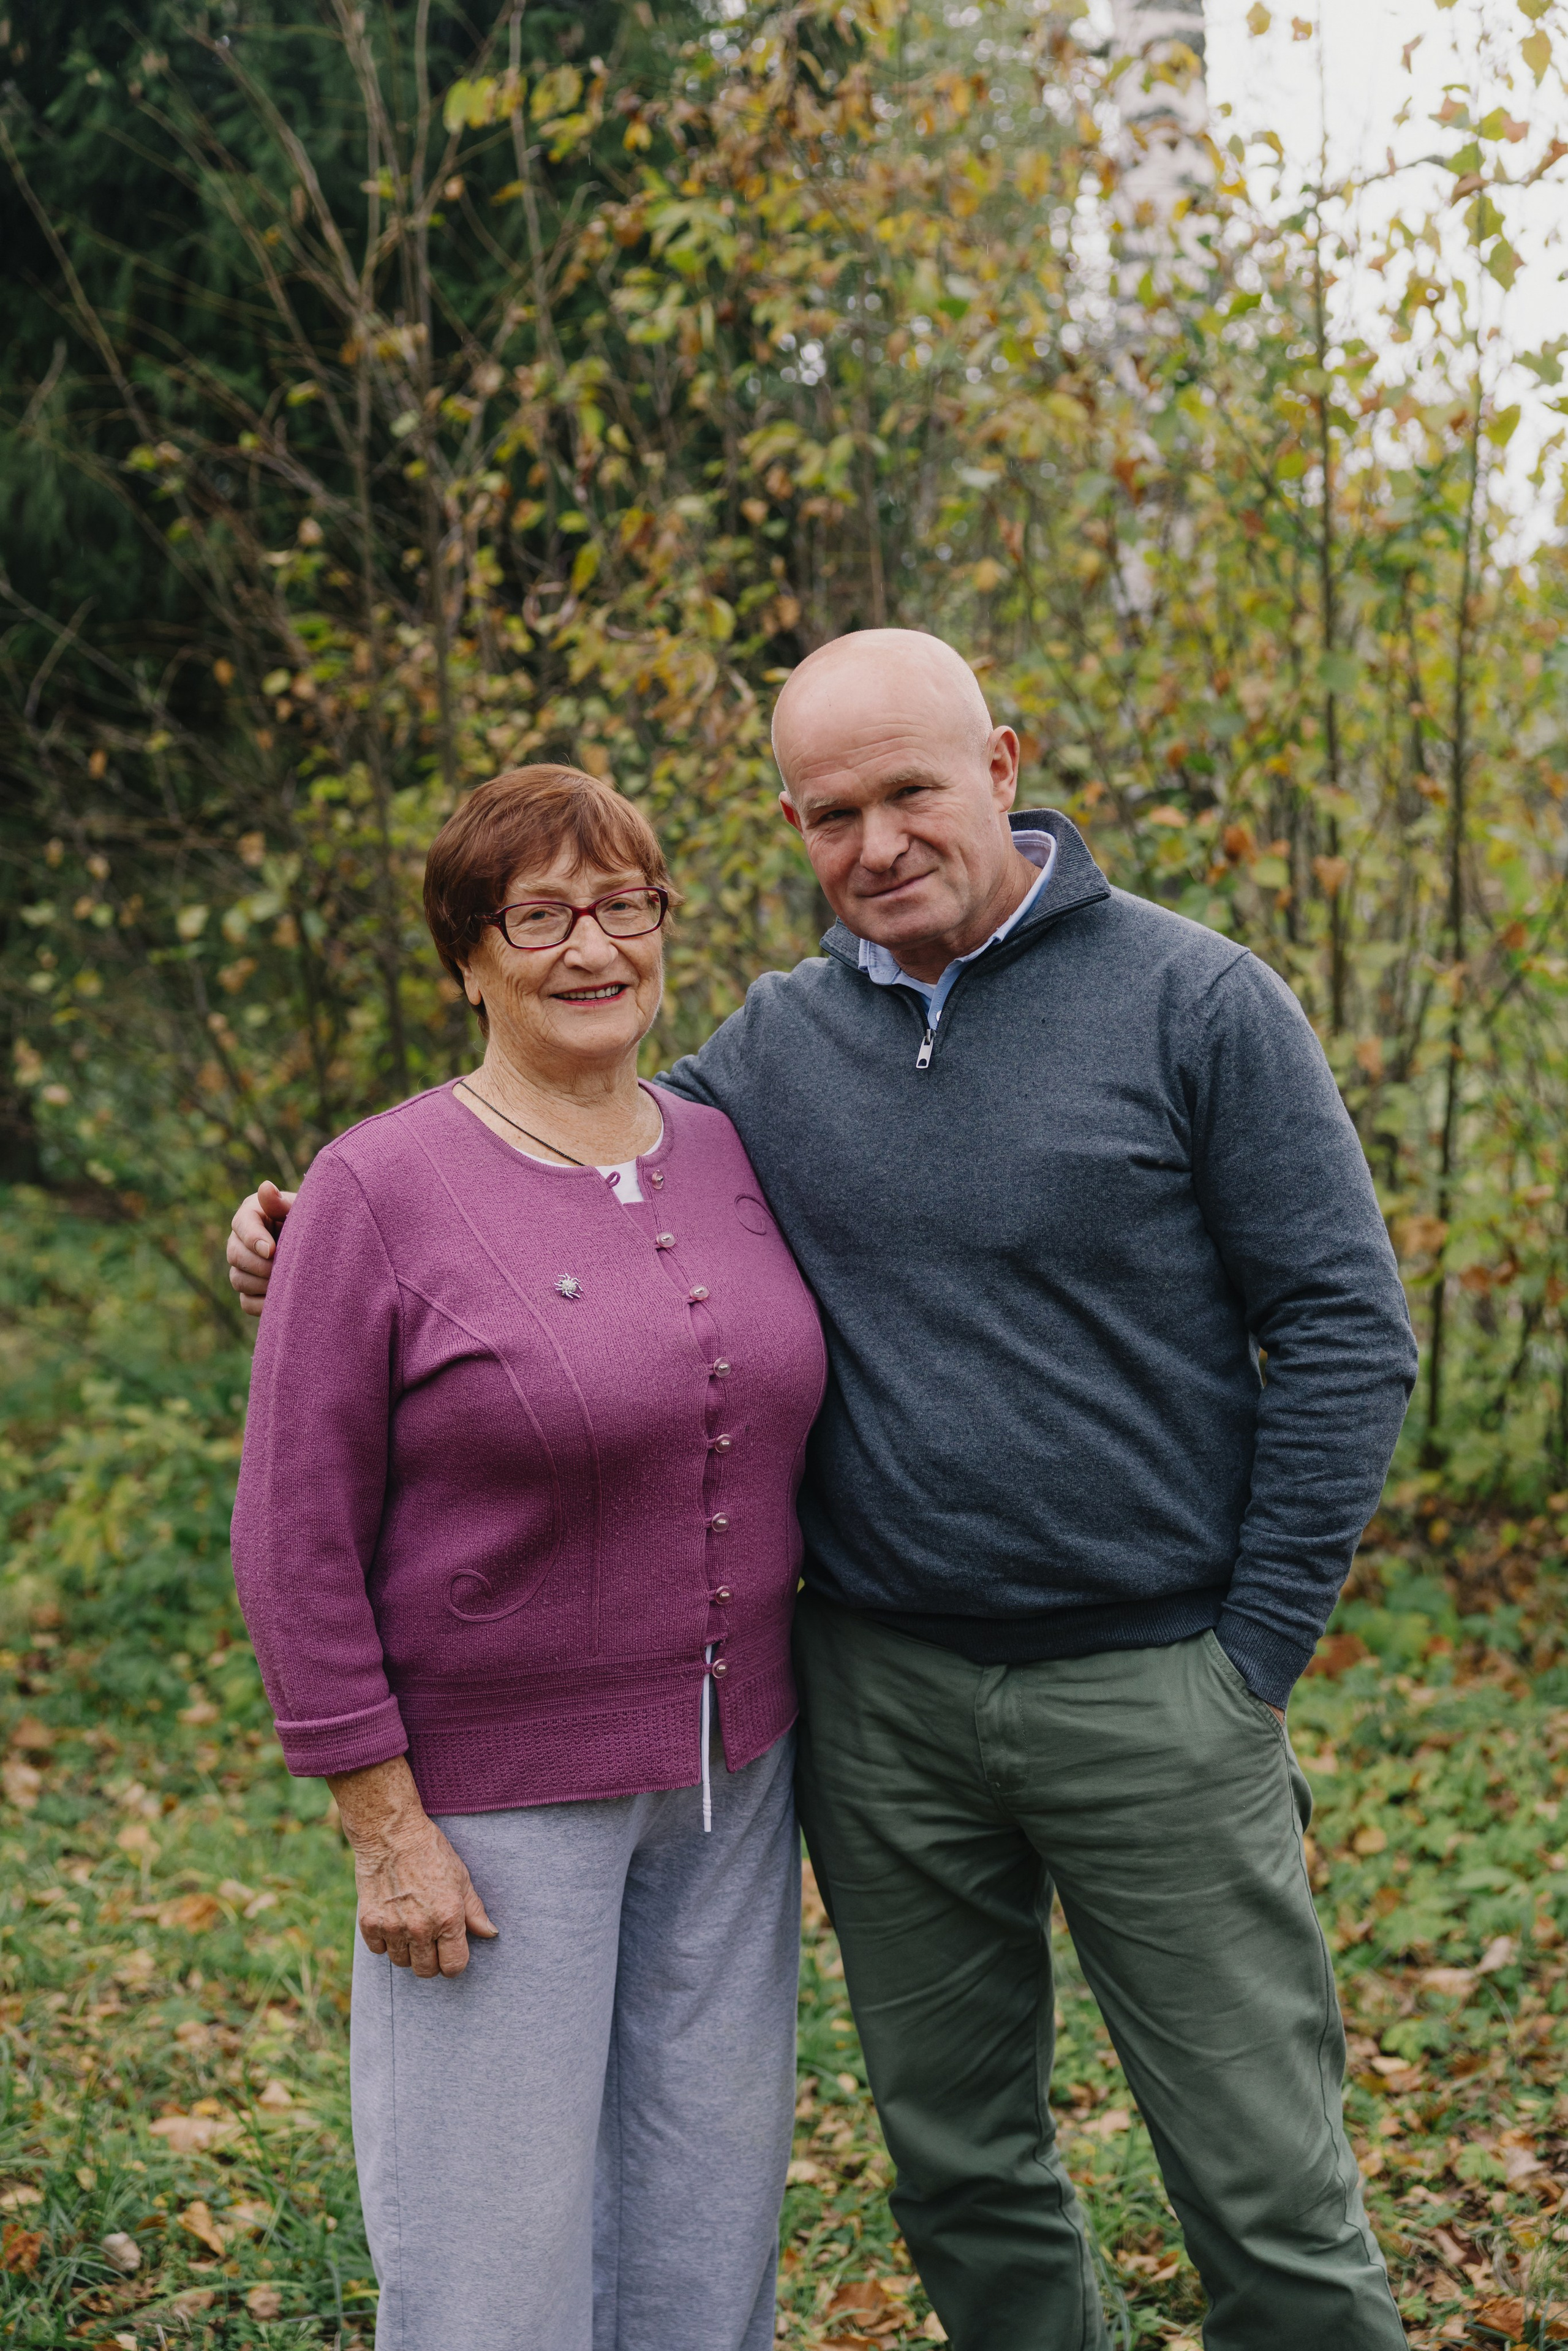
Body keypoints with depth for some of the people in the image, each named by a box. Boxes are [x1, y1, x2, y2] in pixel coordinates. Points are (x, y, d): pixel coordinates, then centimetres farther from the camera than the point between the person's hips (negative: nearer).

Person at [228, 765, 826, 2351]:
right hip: (493, 1790, -5)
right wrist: (384, 1826, -14)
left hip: (728, 1771, 5)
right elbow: (296, 1538, -13)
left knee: (709, 2220, 16)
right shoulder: (378, 1190, -13)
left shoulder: (725, 1156, 3)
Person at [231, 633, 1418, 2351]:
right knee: (959, 2164, 17)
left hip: (1147, 1690, -4)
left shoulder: (1192, 1002, -8)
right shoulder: (778, 1042, 5)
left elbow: (1344, 1331, -7)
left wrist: (1253, 1656, -9)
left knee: (1266, 2188, 4)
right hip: (880, 1694, 4)